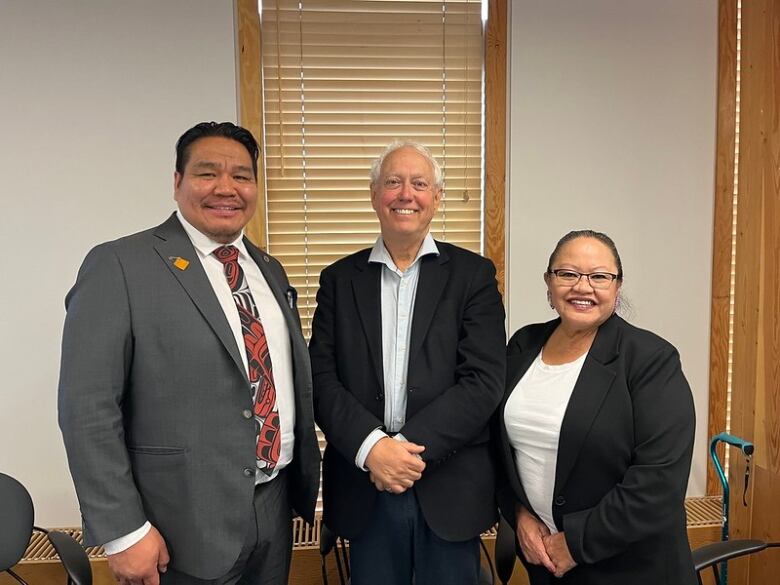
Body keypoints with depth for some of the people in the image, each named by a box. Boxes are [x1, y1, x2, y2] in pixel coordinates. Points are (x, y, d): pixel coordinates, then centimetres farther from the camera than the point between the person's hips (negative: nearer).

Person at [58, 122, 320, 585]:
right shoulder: (119, 266, -12)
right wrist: (123, 532, -15)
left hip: (275, 510, 6)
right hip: (184, 527, -6)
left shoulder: (270, 270, 8)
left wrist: (304, 484, 12)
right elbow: (87, 408, -14)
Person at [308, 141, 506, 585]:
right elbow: (322, 379, -1)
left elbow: (484, 381, -9)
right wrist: (371, 447, -16)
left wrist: (408, 446, -16)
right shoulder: (340, 279, 5)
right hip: (363, 488, 2)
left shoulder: (473, 274, -1)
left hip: (450, 489, -1)